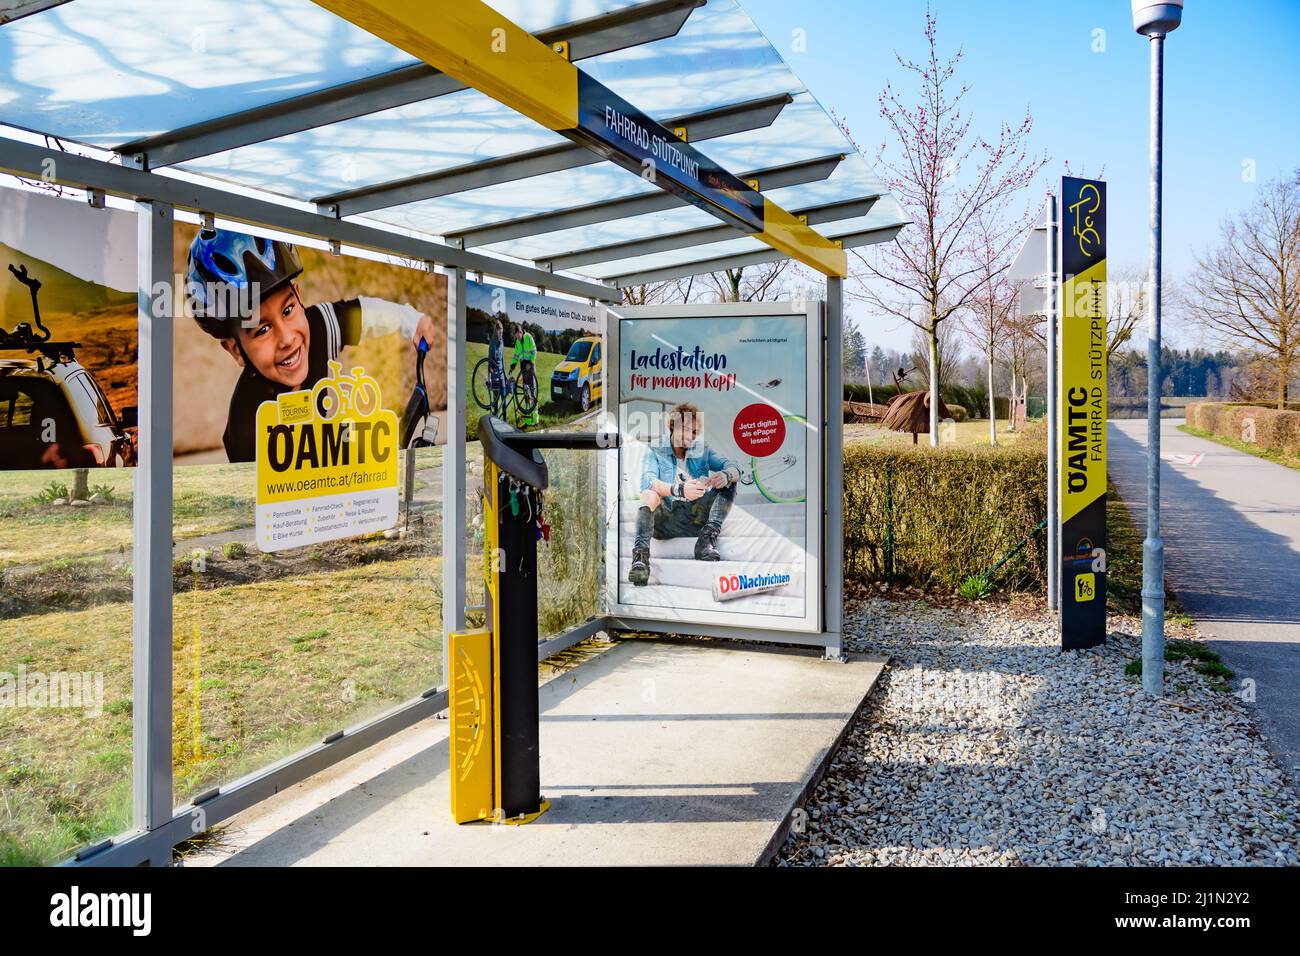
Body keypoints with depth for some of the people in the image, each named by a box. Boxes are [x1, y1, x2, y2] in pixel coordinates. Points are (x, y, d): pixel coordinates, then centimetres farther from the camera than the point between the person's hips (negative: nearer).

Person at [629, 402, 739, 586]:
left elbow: (733, 468, 3)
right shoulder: (656, 452, 9)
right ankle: (640, 555, -49)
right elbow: (648, 481, -12)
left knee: (728, 482, -12)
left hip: (697, 515, 3)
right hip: (666, 517, -3)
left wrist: (725, 476, -24)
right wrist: (680, 490, -32)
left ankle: (707, 539, -29)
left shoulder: (702, 450, 19)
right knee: (649, 495, -31)